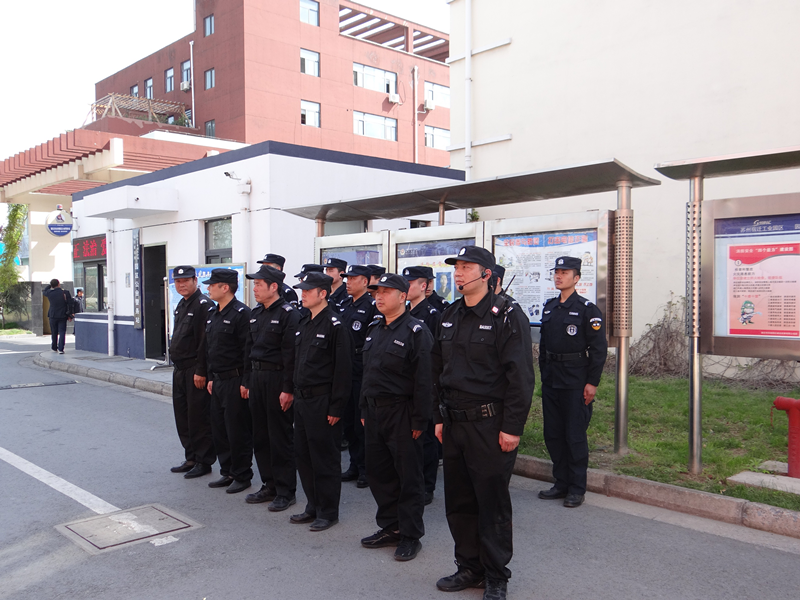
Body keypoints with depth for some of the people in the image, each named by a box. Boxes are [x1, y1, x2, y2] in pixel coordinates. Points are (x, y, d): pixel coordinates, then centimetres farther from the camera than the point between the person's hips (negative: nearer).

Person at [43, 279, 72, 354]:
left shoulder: (49, 293, -5)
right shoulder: (65, 293, -9)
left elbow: (43, 291, 21)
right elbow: (70, 304, -7)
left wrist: (51, 285, 19)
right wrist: (70, 315, 1)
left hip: (52, 316, 2)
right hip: (62, 316, -2)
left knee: (54, 333, 15)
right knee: (62, 332, 0)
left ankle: (54, 348, 28)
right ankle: (60, 349, -8)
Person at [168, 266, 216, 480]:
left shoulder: (204, 305, -14)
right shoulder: (181, 306, 16)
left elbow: (206, 341, -20)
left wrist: (201, 371, -21)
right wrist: (177, 366, 19)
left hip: (196, 372, -10)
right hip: (180, 370, 10)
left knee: (198, 417, -2)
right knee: (182, 416, 15)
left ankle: (203, 461, 9)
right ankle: (191, 458, 26)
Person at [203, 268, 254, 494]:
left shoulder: (241, 313, -15)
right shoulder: (213, 314, 13)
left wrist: (245, 382, -19)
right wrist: (211, 377, 18)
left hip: (235, 381, -9)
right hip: (218, 381, 9)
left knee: (238, 431, 0)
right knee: (219, 429, 15)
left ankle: (242, 476, 13)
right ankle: (227, 473, 27)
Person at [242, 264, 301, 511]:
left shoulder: (288, 314, -13)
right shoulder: (256, 313, 12)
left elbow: (291, 354, -17)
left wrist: (288, 389, -19)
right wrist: (247, 381, 15)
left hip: (277, 380, -8)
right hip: (257, 378, 8)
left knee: (281, 438, 0)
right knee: (260, 436, 14)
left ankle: (285, 492, 11)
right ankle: (269, 485, 26)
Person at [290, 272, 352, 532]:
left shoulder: (334, 325, -13)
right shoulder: (303, 324, 12)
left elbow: (342, 369, -16)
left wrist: (335, 408, -17)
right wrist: (295, 394, 14)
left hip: (323, 402, -8)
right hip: (302, 400, 8)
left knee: (325, 459, 2)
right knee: (303, 455, 14)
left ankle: (328, 512, 16)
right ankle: (313, 507, 29)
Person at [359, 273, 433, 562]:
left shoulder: (416, 331, -12)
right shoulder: (374, 329, 12)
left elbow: (424, 380, -15)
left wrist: (419, 420, -17)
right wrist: (364, 410, 15)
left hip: (402, 413, -7)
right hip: (375, 411, 8)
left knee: (408, 475, 3)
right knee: (378, 472, 14)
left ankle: (410, 535, 16)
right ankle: (389, 527, 29)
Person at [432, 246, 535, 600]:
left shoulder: (507, 316, -10)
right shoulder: (450, 316, 11)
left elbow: (520, 376, -13)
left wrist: (512, 427, -16)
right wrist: (439, 418, 13)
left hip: (490, 425, -7)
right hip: (454, 424, 7)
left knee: (492, 503, 4)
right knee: (458, 501, 14)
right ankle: (469, 567, 31)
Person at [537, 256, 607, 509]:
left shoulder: (587, 309, -8)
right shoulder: (549, 307, 11)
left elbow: (599, 349, -10)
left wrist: (592, 383, -13)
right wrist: (544, 372, 13)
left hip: (576, 381, -6)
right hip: (551, 380, 6)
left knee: (575, 436, 0)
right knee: (552, 434, 10)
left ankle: (577, 489, 12)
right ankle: (561, 483, 24)